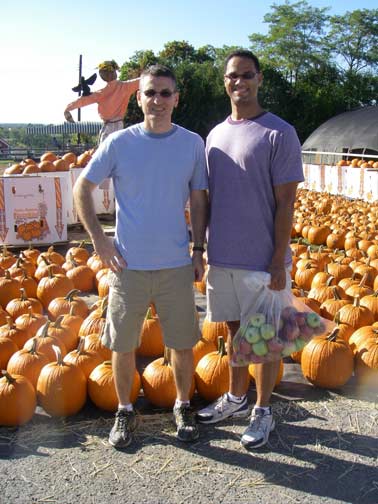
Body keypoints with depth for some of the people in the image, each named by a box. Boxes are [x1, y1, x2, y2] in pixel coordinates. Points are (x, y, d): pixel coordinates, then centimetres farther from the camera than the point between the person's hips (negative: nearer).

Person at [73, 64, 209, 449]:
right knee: (123, 346, 9)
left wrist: (199, 250, 4)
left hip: (177, 265, 1)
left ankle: (183, 406, 33)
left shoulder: (192, 144, 1)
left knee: (183, 343, 11)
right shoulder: (119, 143, -4)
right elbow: (82, 189, 3)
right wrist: (98, 239, -4)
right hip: (128, 265, -1)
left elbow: (198, 201, 7)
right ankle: (124, 411, 30)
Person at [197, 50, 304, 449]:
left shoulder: (279, 133, -9)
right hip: (221, 256, 6)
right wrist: (200, 248, 12)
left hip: (261, 261, -5)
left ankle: (262, 411, 25)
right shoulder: (215, 135, 9)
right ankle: (235, 398, 36)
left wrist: (279, 262, -14)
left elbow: (285, 202, -11)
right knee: (234, 329, 18)